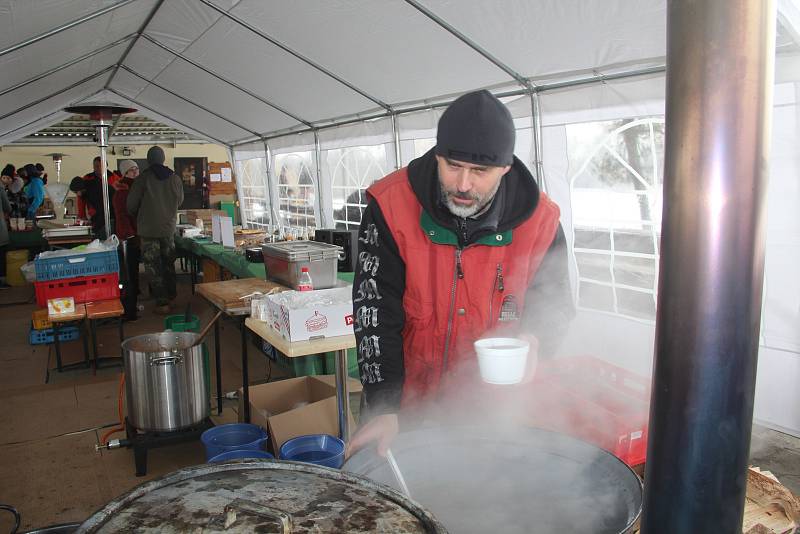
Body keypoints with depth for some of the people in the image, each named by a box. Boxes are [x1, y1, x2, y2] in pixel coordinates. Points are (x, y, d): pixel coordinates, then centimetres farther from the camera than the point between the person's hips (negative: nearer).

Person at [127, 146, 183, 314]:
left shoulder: (143, 179, -10)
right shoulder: (175, 178, -1)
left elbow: (131, 205, -6)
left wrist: (138, 216, 15)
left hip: (148, 229, -3)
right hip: (169, 228, 4)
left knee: (153, 266, 2)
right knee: (168, 263, 19)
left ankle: (162, 302, 0)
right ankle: (171, 294, 29)